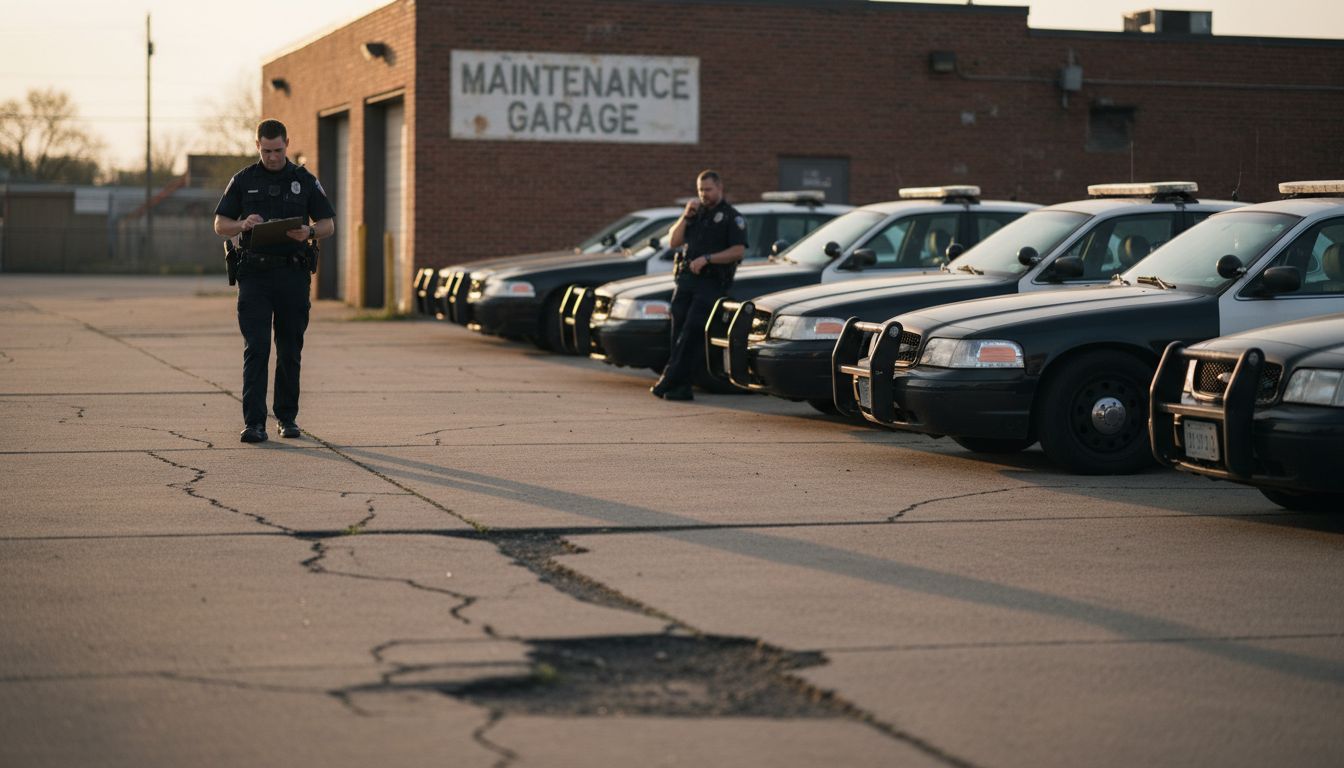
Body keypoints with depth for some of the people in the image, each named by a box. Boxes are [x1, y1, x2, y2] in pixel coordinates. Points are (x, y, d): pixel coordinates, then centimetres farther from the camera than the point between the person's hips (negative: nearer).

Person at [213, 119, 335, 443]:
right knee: (256, 349, -9)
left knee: (290, 350, 7)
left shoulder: (305, 181, 7)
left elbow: (329, 224, 9)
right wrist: (244, 225, -16)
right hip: (254, 273, -1)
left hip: (293, 273, 1)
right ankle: (254, 422, -11)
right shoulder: (243, 181, 6)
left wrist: (309, 232, -14)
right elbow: (220, 225, 6)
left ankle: (287, 416, 20)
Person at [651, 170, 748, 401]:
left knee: (691, 335, -12)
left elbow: (738, 251, -9)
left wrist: (706, 258, -15)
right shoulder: (696, 213, 21)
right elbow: (674, 241, 15)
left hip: (711, 283, -6)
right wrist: (685, 216, 2)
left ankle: (668, 382, -14)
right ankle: (681, 388, 3)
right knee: (679, 335, 1)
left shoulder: (732, 217, 1)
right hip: (685, 278, 6)